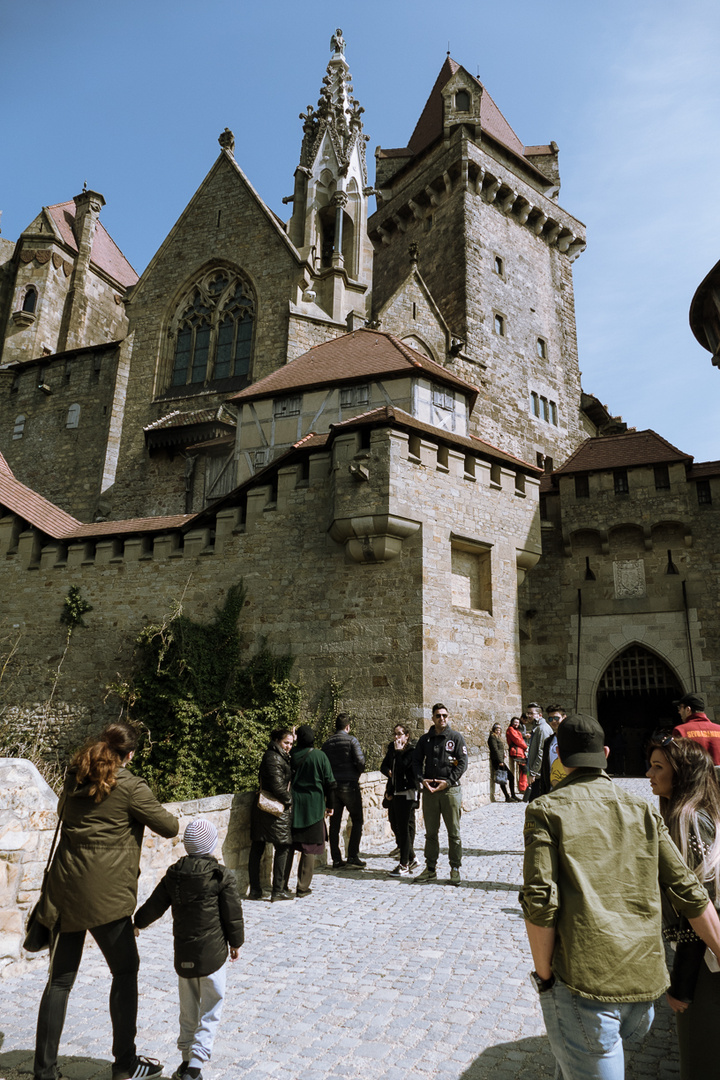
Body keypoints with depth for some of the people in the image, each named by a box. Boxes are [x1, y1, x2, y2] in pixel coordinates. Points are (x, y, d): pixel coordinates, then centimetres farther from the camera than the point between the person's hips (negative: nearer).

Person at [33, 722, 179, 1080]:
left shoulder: (75, 778, 6)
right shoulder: (131, 788, -13)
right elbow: (168, 827, -5)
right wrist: (170, 818, 15)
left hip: (65, 889, 6)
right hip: (105, 893, -6)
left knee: (60, 980, 15)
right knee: (125, 972, 12)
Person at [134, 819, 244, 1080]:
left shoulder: (173, 874, -2)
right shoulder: (222, 876, -14)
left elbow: (154, 905, 7)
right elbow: (232, 914, -9)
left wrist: (138, 922, 28)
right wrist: (236, 942, 8)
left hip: (183, 953, 5)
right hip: (213, 952, -4)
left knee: (188, 1010, 21)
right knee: (210, 1011, 8)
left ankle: (186, 1059, 29)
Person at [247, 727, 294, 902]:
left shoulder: (276, 756, 13)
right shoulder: (274, 758, -17)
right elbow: (278, 786, -20)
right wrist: (288, 799, -6)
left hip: (262, 808, 10)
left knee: (257, 848, 10)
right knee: (283, 847, 0)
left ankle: (255, 890, 18)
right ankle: (278, 890, 5)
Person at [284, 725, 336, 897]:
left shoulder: (290, 755, -5)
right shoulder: (320, 756, -8)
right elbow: (329, 782, -3)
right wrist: (329, 804, 9)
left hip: (291, 805, 2)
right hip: (313, 807, -2)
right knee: (309, 848, 7)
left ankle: (282, 885, 18)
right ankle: (303, 887, 10)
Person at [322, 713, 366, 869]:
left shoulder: (327, 743, 7)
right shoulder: (351, 740, -7)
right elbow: (360, 761, -14)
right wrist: (358, 773, 4)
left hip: (332, 786, 4)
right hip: (349, 785, -4)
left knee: (334, 824, 9)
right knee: (357, 821, 8)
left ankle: (336, 860, 12)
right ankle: (353, 856, 1)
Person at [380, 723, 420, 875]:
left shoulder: (412, 750, -11)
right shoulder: (391, 748, 12)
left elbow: (402, 767, -22)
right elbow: (383, 766, 15)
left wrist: (398, 751, -16)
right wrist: (389, 772, -4)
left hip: (406, 793, -8)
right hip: (394, 793, 8)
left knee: (403, 828, -3)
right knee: (395, 826, 12)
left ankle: (404, 865, 7)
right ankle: (411, 858, 27)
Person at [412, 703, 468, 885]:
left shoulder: (456, 737, 0)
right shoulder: (425, 739, 9)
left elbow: (463, 762, -4)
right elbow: (416, 761, 12)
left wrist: (448, 781, -11)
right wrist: (421, 779, -4)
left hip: (450, 789, -3)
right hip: (429, 790, 3)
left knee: (454, 832, 3)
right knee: (431, 832, 9)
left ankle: (455, 869, 15)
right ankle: (430, 869, 19)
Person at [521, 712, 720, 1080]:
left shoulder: (546, 810, -6)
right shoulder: (642, 811, 6)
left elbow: (539, 901, -14)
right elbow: (690, 893, 6)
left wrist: (544, 977, -2)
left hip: (583, 980, -5)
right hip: (644, 980, 5)